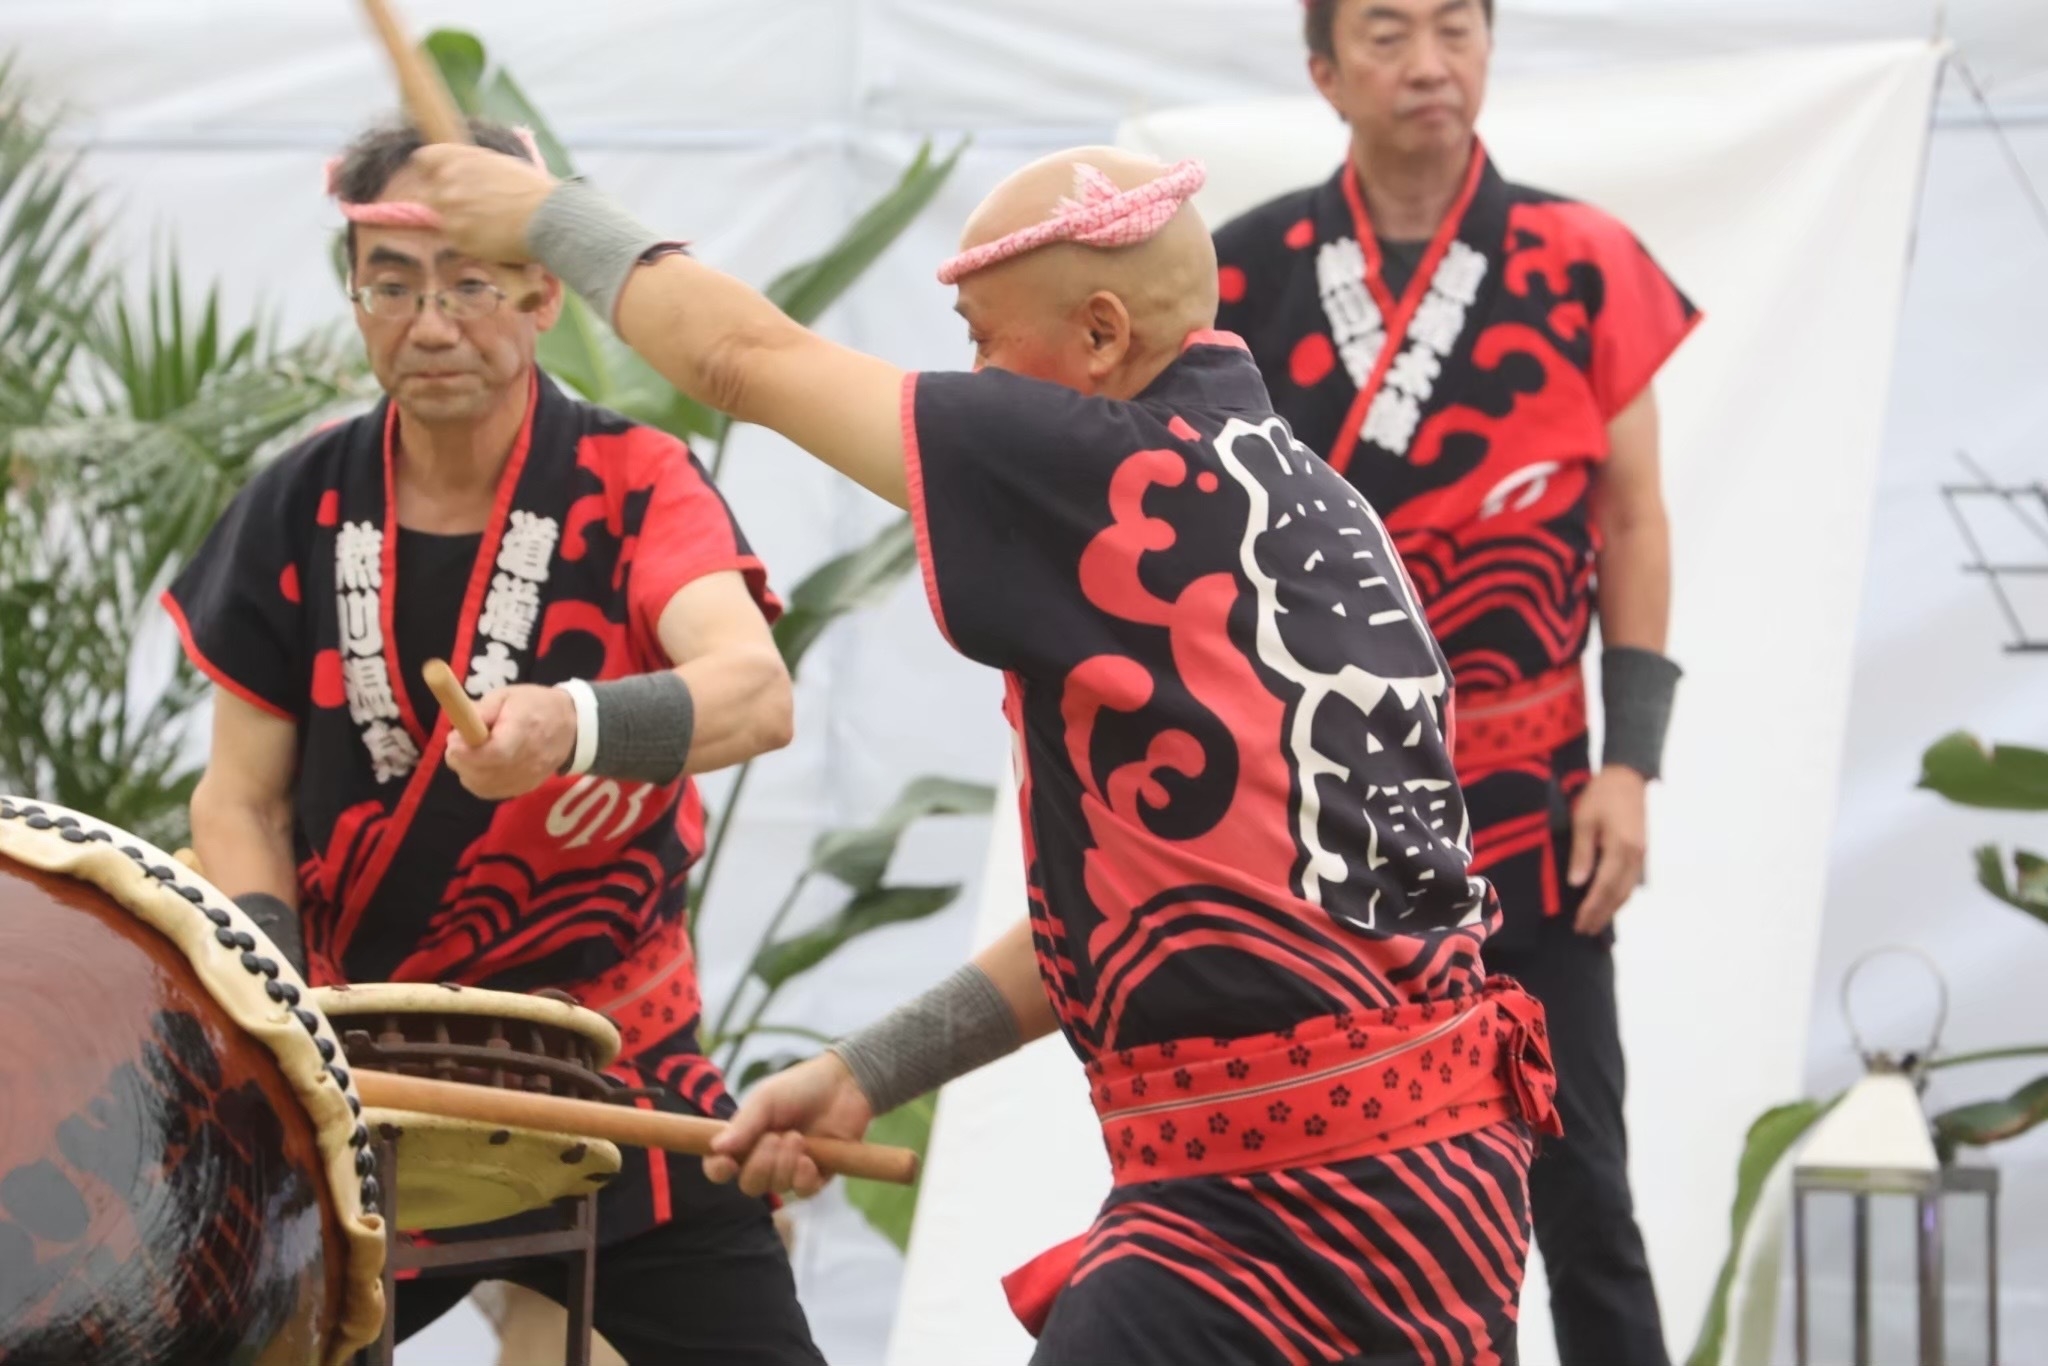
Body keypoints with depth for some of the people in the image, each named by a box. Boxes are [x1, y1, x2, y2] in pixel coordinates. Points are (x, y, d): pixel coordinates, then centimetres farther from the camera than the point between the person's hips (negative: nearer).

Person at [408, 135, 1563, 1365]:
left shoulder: (1129, 476, -13)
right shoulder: (1289, 499, 14)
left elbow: (748, 358, -5)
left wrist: (552, 216, 12)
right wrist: (872, 1071, 16)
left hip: (1299, 1208, -9)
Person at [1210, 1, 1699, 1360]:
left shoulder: (1586, 264, -2)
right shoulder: (1246, 273, -1)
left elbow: (1631, 523, 2)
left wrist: (1629, 765, -4)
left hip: (1524, 801, -1)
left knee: (1578, 1184, 3)